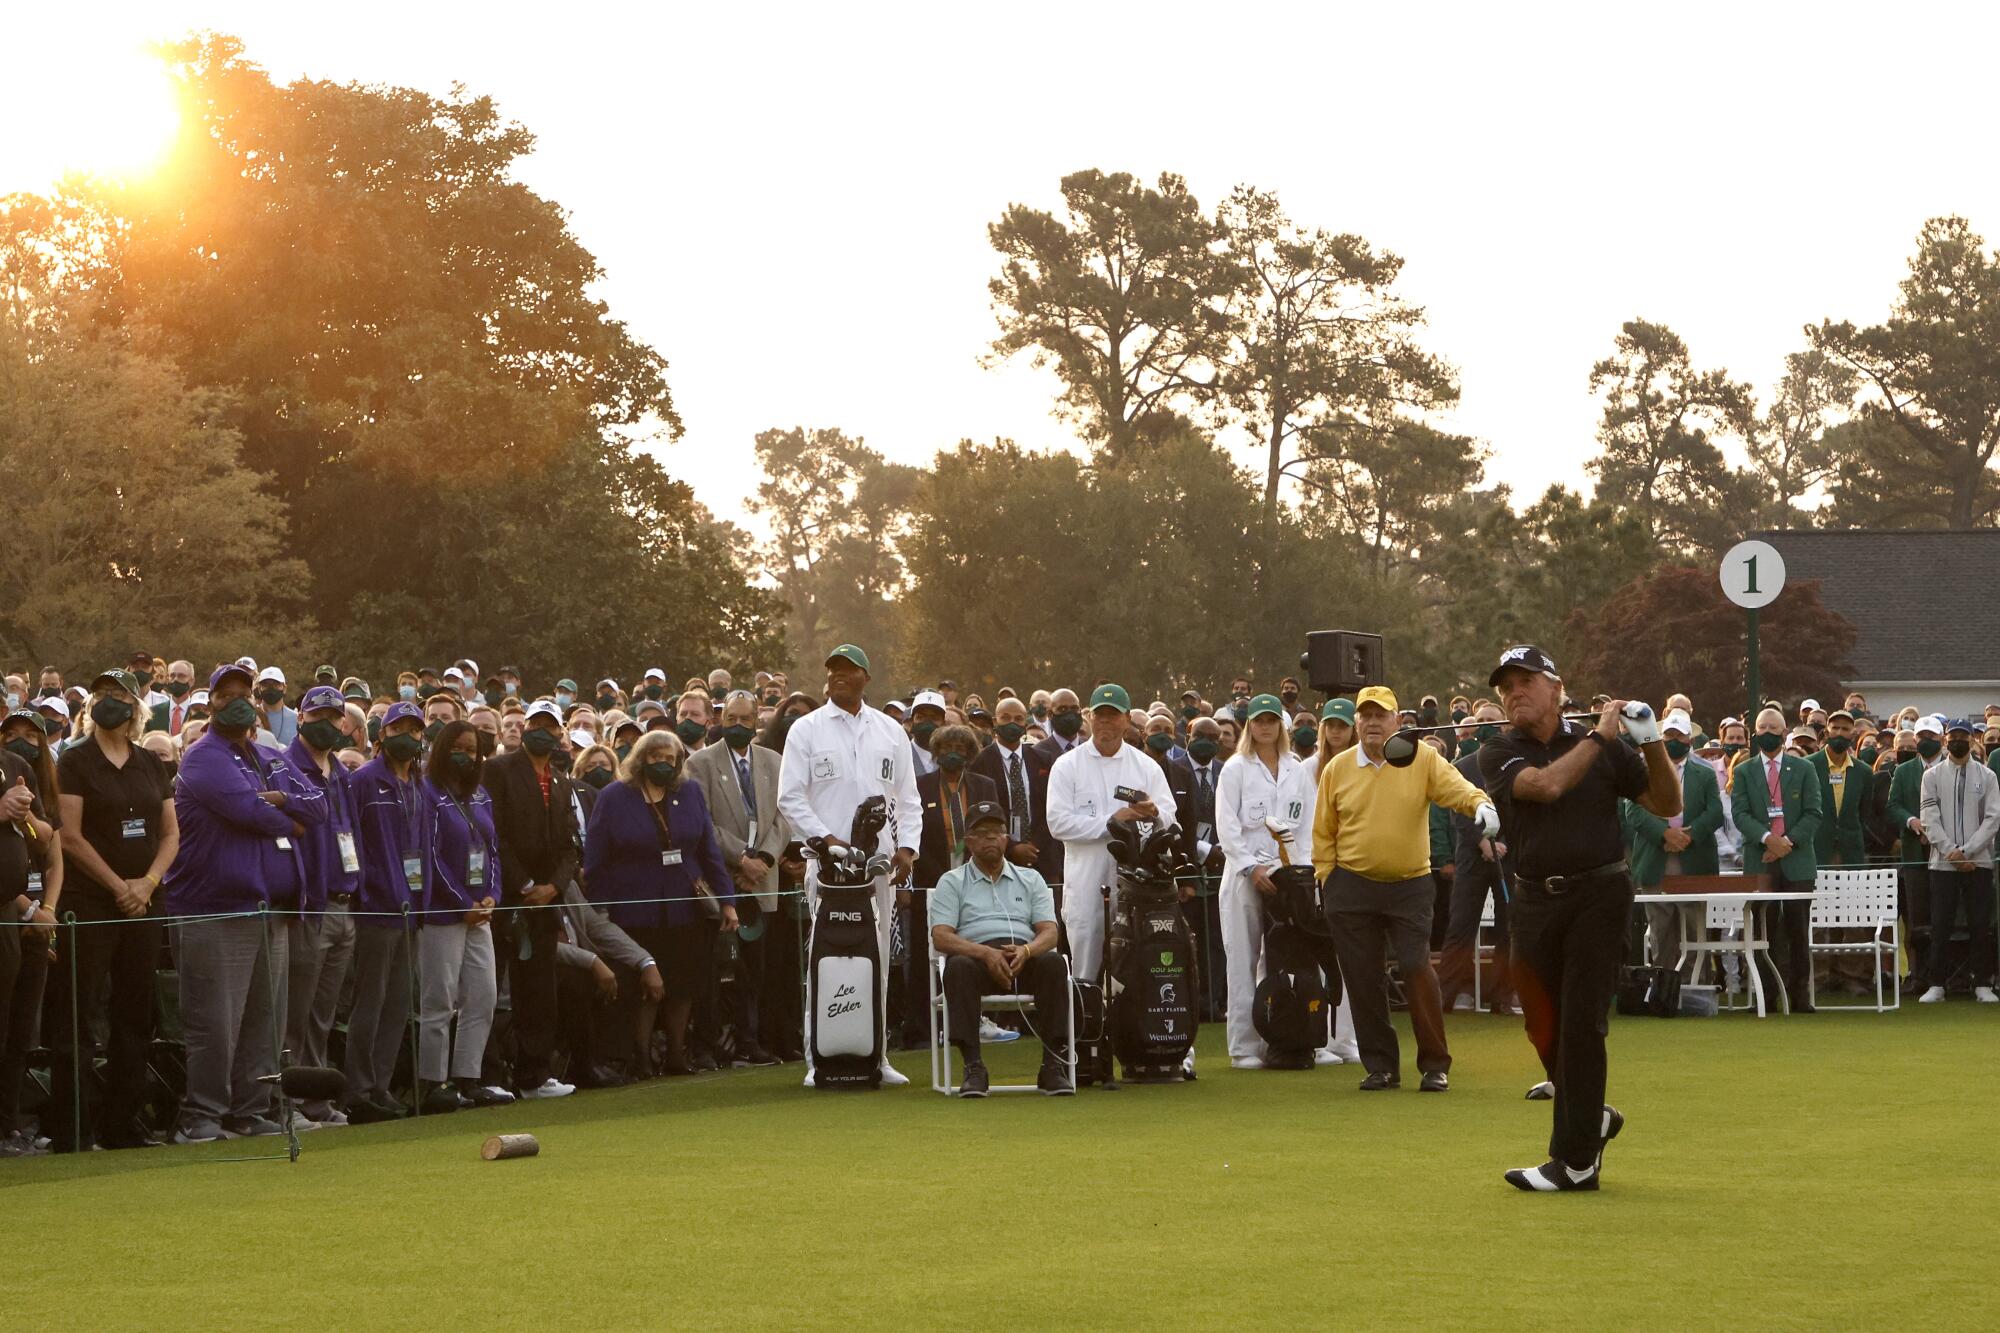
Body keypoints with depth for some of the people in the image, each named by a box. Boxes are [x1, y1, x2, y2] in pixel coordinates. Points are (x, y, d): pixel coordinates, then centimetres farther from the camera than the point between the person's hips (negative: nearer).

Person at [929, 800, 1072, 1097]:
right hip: (977, 958, -2)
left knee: (1053, 962, -32)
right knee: (958, 967, -37)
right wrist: (986, 953, -18)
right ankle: (973, 1069, -38)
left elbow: (1049, 933, 9)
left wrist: (1026, 951, -16)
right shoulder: (952, 882, 15)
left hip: (1026, 958, 2)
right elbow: (941, 937, 0)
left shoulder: (1030, 879, 22)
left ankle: (1053, 1066, -33)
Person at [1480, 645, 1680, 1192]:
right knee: (1544, 1027, 9)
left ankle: (1576, 1160, -5)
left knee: (1580, 1023, -8)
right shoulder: (1498, 754, 3)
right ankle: (1593, 1118, 33)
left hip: (1599, 894, -3)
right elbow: (1546, 785, -18)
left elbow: (1667, 805, 6)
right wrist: (1599, 735, -12)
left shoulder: (1604, 746, 5)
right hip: (1536, 898, 3)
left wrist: (1652, 745, -8)